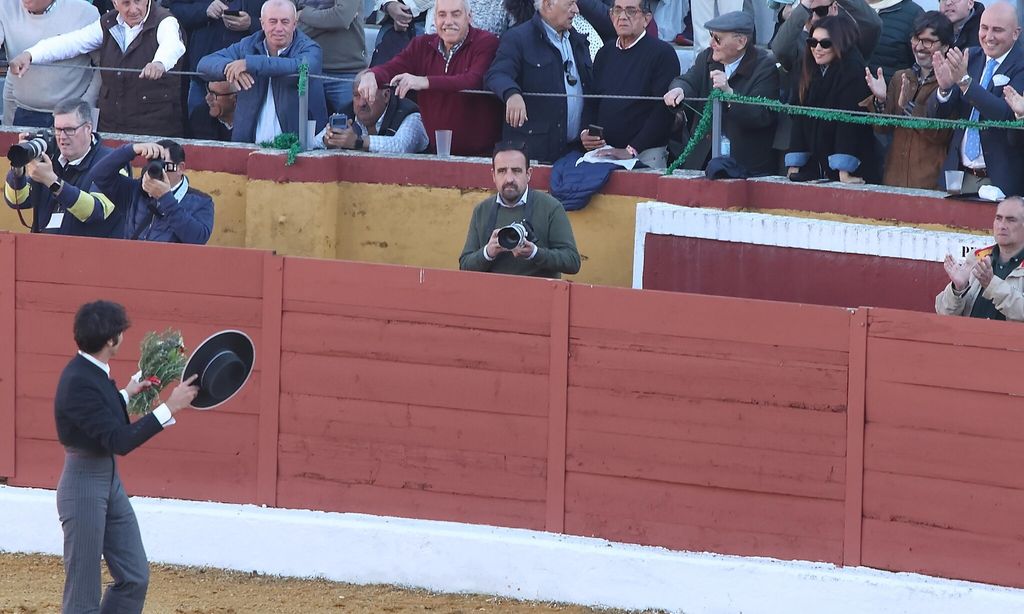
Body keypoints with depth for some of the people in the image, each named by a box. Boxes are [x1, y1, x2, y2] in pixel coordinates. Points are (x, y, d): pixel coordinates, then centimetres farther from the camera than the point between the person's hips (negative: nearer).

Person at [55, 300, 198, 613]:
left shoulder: (93, 372, 5)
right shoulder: (79, 382, -24)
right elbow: (119, 441, -26)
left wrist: (126, 394, 22)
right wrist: (169, 407, -26)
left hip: (110, 482, 10)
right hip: (84, 487, -10)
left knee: (135, 577, 11)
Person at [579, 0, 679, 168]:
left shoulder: (663, 53, -5)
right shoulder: (605, 54, 14)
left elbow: (663, 110, -13)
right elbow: (591, 103, 18)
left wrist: (631, 150, -18)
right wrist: (585, 133, -3)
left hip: (646, 154, -5)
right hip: (602, 152, 5)